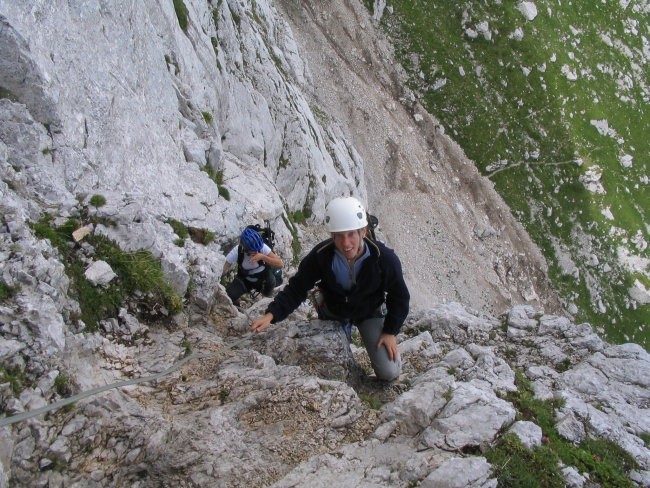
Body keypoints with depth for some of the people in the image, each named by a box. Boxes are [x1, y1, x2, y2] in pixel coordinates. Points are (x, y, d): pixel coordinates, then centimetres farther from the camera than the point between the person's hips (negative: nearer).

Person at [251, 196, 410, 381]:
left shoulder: (384, 258, -31)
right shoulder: (321, 256, -30)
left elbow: (399, 297, -14)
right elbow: (296, 288, -23)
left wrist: (391, 332, -11)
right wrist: (271, 315, -37)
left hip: (370, 313, -1)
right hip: (333, 312, 1)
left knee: (389, 373, -9)